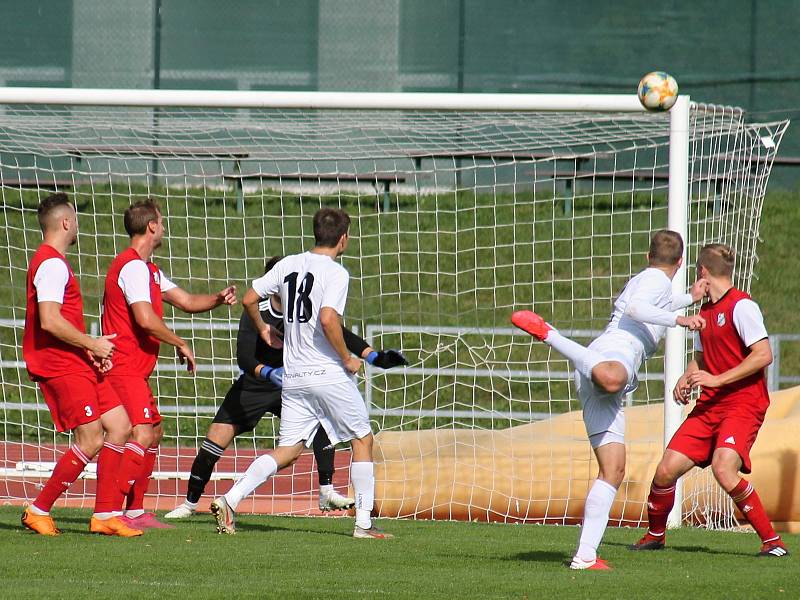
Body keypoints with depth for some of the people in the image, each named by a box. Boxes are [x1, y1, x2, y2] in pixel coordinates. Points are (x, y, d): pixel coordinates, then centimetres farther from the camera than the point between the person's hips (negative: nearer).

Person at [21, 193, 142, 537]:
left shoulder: (53, 262, 19)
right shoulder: (52, 264, -14)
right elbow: (49, 321, -24)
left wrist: (92, 350, 11)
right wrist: (92, 344, -14)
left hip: (78, 366, 11)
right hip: (61, 367, -11)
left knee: (119, 427, 7)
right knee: (90, 442, -12)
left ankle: (106, 515, 8)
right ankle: (38, 512, -2)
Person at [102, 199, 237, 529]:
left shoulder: (148, 269, 21)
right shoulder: (133, 266, -14)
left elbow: (186, 300, 21)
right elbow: (145, 319, -23)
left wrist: (218, 298, 1)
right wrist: (180, 343, -11)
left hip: (134, 370, 11)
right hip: (125, 366, -11)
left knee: (154, 431, 18)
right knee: (142, 434, -20)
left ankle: (135, 511, 20)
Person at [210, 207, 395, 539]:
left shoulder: (289, 265, 9)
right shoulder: (335, 272, -10)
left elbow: (249, 299, 13)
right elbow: (328, 319, -24)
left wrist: (263, 330, 31)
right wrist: (348, 359, -11)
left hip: (293, 376, 6)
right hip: (329, 373, -6)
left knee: (288, 450, 9)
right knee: (362, 439, 10)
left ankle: (229, 499, -9)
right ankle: (364, 522, 7)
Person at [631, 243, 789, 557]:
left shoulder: (741, 305, -10)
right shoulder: (705, 312, 17)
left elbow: (763, 355, -18)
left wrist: (717, 379, -19)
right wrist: (686, 379, 8)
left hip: (743, 405, -8)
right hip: (709, 407, 8)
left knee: (723, 468, -29)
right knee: (666, 470, -1)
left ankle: (772, 541, -19)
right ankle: (655, 535, 23)